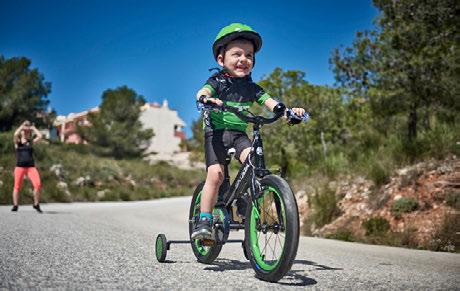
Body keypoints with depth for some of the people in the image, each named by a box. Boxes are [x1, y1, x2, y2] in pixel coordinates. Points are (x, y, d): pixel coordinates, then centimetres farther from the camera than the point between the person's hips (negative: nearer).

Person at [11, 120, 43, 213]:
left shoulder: (31, 142, 13)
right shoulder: (17, 142, 7)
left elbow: (40, 136, 0)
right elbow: (15, 134, -14)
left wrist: (32, 128, 10)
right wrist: (22, 126, 0)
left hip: (31, 167, 1)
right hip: (20, 167, -1)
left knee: (38, 184, -16)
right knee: (17, 186, 3)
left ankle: (36, 204, -5)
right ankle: (15, 205, 16)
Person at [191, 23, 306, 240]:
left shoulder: (251, 87, 9)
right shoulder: (217, 81, -1)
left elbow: (270, 102, -2)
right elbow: (202, 92, -20)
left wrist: (289, 110, -21)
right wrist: (205, 99, -45)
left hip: (239, 134, 3)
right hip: (217, 132, -3)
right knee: (215, 173, -19)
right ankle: (204, 221, -11)